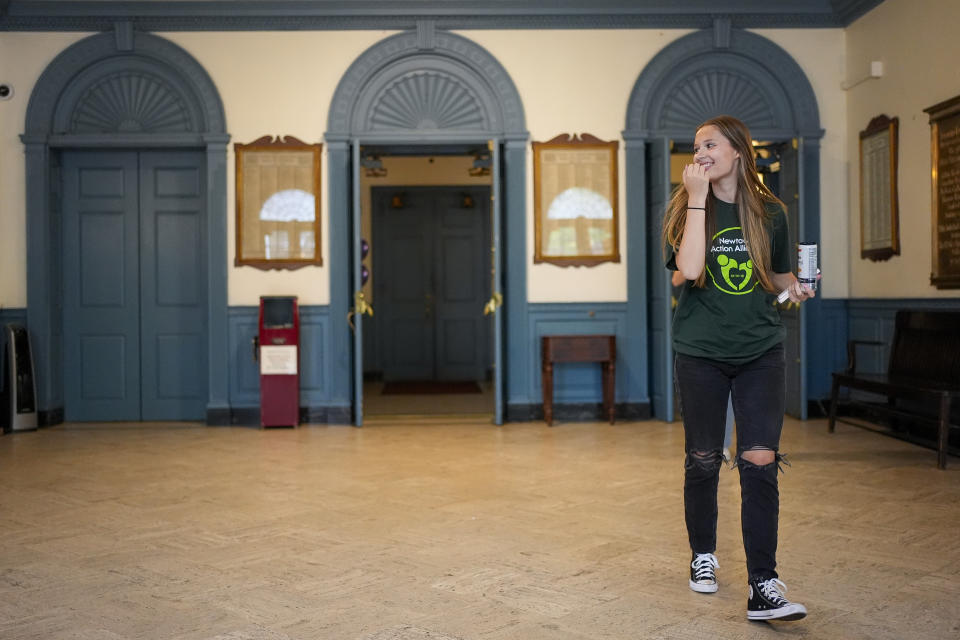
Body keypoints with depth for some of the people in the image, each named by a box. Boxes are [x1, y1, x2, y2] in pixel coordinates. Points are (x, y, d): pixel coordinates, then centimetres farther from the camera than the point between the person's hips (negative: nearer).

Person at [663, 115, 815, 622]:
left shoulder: (770, 212, 5)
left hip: (760, 351, 1)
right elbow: (690, 269, -20)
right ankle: (703, 556, 31)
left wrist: (794, 288, -3)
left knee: (760, 462, -8)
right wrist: (698, 198, -18)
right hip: (701, 352, -1)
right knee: (703, 461, 9)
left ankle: (763, 587, -3)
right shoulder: (683, 208, -1)